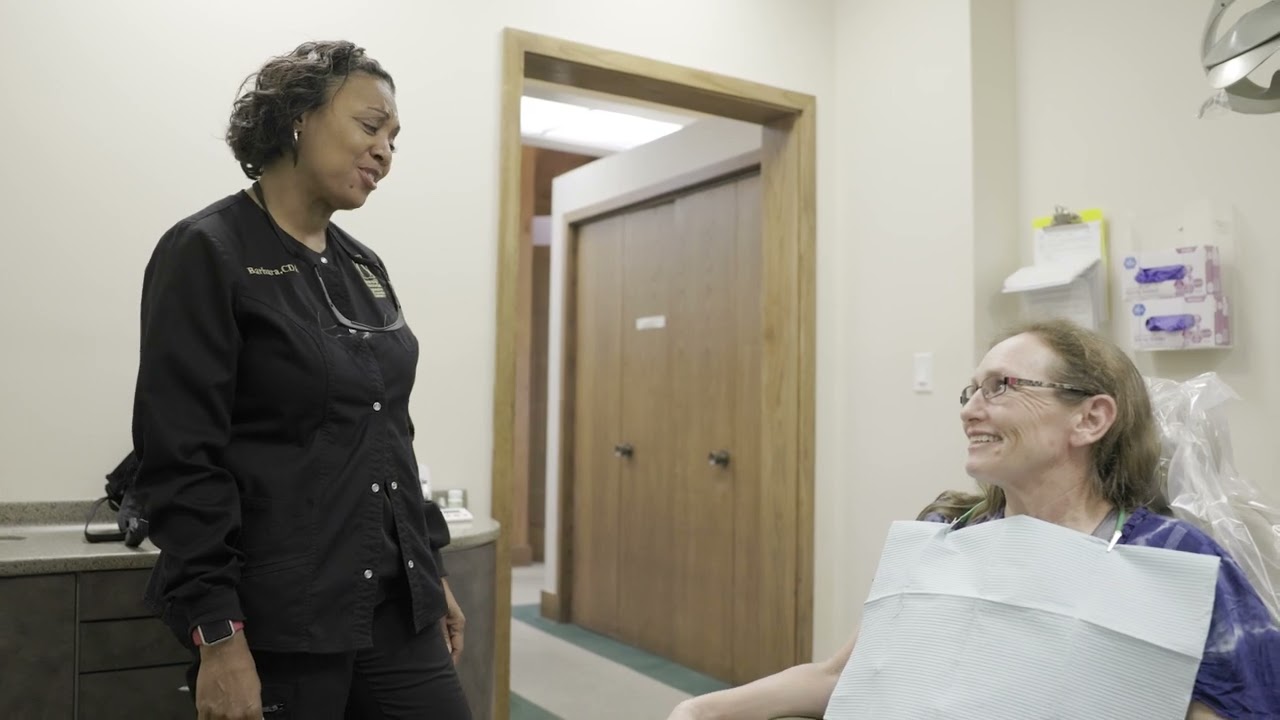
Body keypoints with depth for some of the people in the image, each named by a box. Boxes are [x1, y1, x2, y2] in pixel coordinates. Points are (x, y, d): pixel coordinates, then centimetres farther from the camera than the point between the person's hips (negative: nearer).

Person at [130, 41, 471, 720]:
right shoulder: (207, 253, -8)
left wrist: (432, 570, 15)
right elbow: (181, 461, -14)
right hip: (277, 623, -6)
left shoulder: (365, 267, 11)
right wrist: (218, 637, -17)